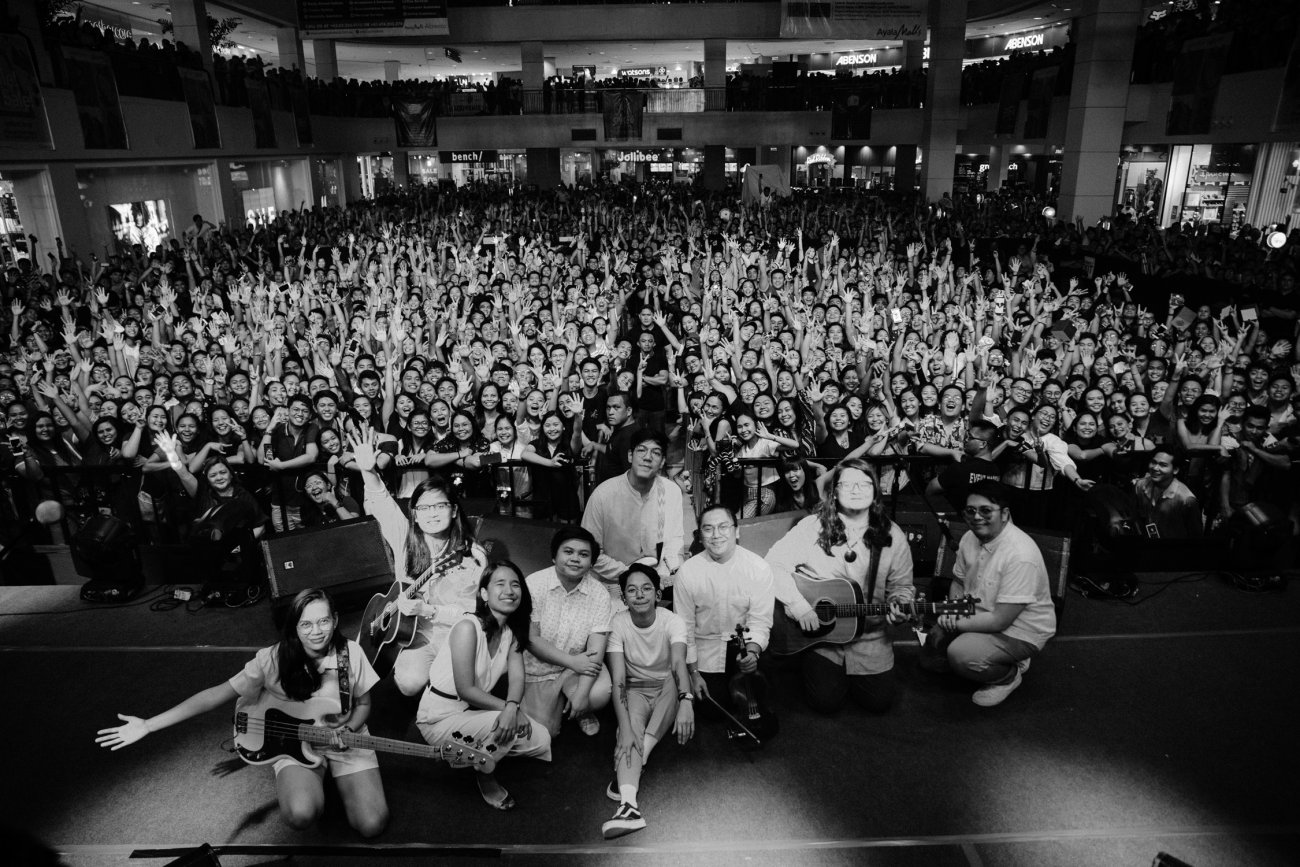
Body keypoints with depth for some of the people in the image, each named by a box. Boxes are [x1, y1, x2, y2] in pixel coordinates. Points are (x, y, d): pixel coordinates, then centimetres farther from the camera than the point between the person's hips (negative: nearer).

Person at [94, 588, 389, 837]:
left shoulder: (351, 653, -15)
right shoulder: (273, 659, -18)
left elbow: (363, 704, 0)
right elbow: (217, 695, -13)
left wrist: (348, 731, -21)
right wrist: (148, 725, -16)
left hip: (345, 739, 1)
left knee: (371, 825, -16)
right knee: (300, 815, -32)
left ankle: (337, 777, 16)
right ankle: (288, 784, 7)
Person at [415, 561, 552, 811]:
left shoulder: (512, 630, 1)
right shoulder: (468, 627, -24)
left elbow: (517, 677, -9)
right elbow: (465, 690, -25)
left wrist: (512, 707, -30)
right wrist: (510, 708, -24)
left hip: (473, 711, 8)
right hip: (440, 718, -7)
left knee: (541, 740, -5)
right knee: (510, 725, -30)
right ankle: (484, 776, 0)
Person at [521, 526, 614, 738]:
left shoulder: (599, 593, -11)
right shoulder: (534, 584, -15)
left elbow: (596, 648, -15)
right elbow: (530, 639, -14)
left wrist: (582, 692, -26)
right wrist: (571, 661, -20)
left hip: (581, 664, 1)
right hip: (539, 667, 0)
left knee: (599, 694, -27)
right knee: (544, 732, -10)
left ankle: (584, 713, 10)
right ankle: (559, 703, 24)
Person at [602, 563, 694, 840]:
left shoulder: (672, 622, -18)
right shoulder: (618, 623, -17)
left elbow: (679, 664, -36)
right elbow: (618, 680, -24)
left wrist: (685, 702, -57)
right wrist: (625, 727, -39)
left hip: (668, 691, 1)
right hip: (636, 691, -1)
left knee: (674, 679, -33)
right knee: (629, 729, -32)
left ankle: (631, 765, -30)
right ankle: (628, 802, -48)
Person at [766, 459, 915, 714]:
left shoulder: (892, 536, -3)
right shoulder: (813, 527, -11)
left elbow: (900, 586, 5)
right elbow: (774, 564, -14)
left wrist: (899, 606, -17)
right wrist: (799, 606, -22)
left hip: (869, 636, 3)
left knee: (880, 701, -3)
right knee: (825, 700, -10)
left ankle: (850, 673, 29)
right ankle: (810, 666, 24)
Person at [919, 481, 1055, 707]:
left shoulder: (1020, 555, -31)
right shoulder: (971, 538, -4)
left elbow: (1000, 620, -30)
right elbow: (958, 583, 11)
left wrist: (956, 623, -21)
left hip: (1020, 633, -8)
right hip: (979, 617, 8)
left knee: (961, 654, -31)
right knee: (930, 658, 11)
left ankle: (1009, 675, 0)